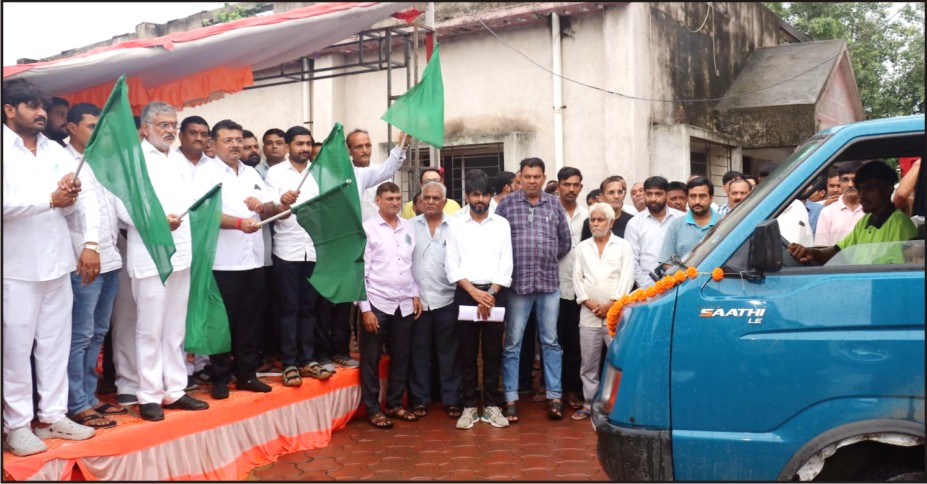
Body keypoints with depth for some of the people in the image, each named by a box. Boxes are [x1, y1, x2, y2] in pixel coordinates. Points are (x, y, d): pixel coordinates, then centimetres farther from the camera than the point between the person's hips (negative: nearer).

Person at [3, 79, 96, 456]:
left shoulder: (56, 151, 13)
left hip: (56, 262, 6)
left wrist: (70, 197, -10)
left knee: (55, 344, 10)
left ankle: (53, 415, 20)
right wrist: (50, 199, -15)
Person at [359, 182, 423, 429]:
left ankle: (394, 404, 26)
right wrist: (365, 307, -11)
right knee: (371, 359, 4)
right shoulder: (367, 228, -6)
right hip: (377, 304, -5)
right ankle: (373, 409, 16)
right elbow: (359, 270, -8)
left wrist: (415, 295, 8)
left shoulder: (408, 227, 8)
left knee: (401, 356, 12)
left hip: (404, 304, 5)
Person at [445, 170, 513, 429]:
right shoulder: (455, 225, 6)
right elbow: (451, 266, 0)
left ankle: (492, 405, 12)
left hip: (495, 293, 0)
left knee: (493, 352, 4)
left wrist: (490, 294, -10)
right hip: (465, 294, 0)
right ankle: (469, 406, 12)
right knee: (467, 352, 4)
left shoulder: (502, 224, 6)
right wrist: (475, 292, -11)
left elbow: (506, 265, 0)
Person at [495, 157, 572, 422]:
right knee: (512, 344, 3)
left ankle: (554, 396, 16)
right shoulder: (507, 204, 1)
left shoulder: (554, 205, 9)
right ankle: (511, 399, 10)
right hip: (518, 283, -2)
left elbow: (565, 241, 16)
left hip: (549, 283, 2)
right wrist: (509, 266, 1)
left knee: (550, 341, 8)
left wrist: (549, 260, 12)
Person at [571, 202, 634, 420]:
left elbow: (627, 278, -4)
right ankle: (589, 404, 16)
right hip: (588, 315, 3)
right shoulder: (582, 247, 14)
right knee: (588, 363, 7)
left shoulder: (623, 246, 5)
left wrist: (611, 304, -10)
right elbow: (577, 278, 8)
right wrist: (590, 303, -5)